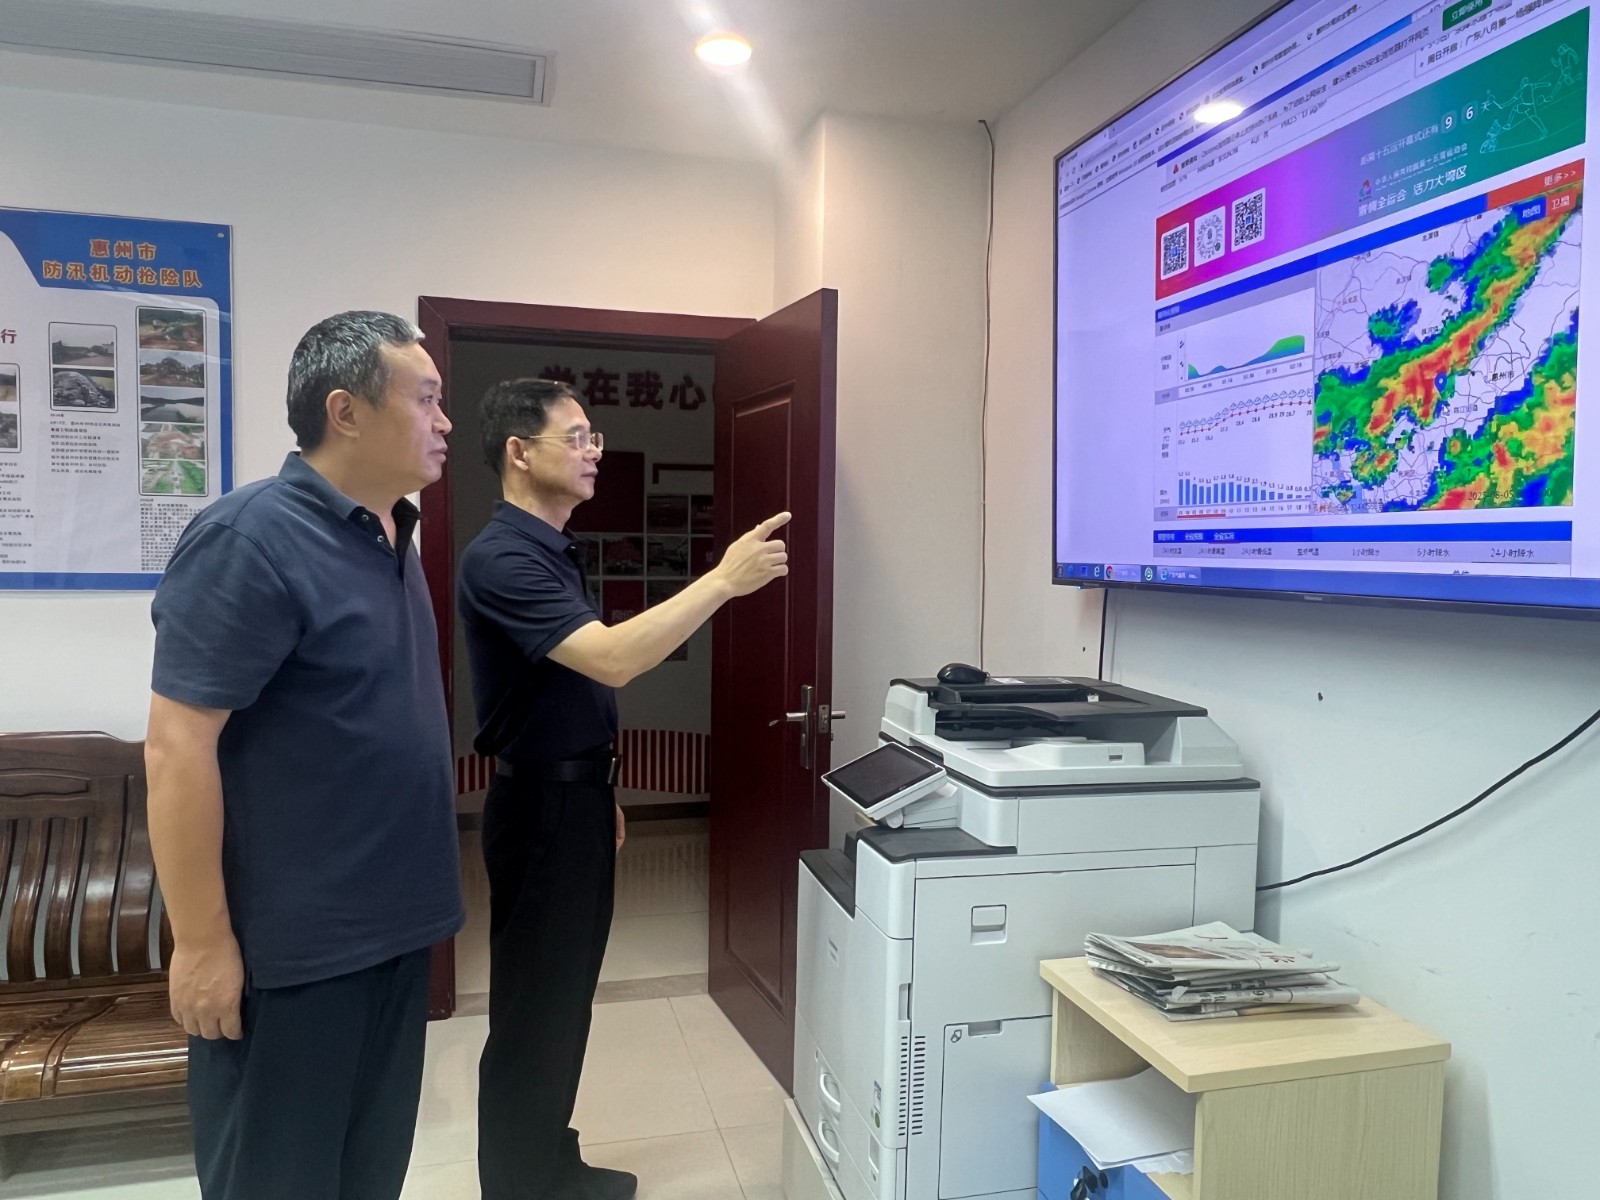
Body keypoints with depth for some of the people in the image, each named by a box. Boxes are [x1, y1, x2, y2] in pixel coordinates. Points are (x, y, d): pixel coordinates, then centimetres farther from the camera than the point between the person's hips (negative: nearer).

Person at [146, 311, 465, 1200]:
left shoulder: (390, 537, 7)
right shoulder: (251, 540, -18)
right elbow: (178, 746, -20)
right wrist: (202, 940, -19)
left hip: (392, 925, 8)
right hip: (293, 945, -8)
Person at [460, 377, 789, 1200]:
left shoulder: (556, 550, 12)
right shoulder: (502, 558, -20)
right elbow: (611, 660, -32)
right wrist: (724, 580, -31)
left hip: (577, 796, 10)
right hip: (540, 805, -10)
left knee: (567, 996, 19)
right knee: (532, 1006, 4)